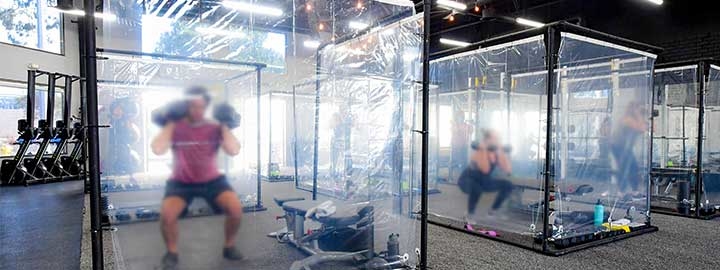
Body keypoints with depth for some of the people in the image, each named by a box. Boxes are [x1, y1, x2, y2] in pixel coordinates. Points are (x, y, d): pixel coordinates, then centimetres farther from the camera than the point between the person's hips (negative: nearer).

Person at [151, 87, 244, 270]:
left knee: (236, 209, -22)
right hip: (181, 182, -1)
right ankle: (172, 253, 3)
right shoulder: (175, 127, -6)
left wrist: (225, 126, -11)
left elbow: (234, 151, -16)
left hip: (212, 180, 1)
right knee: (166, 215, -28)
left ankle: (229, 247, 6)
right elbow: (158, 150, -22)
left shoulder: (215, 128, -3)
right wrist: (168, 124, -14)